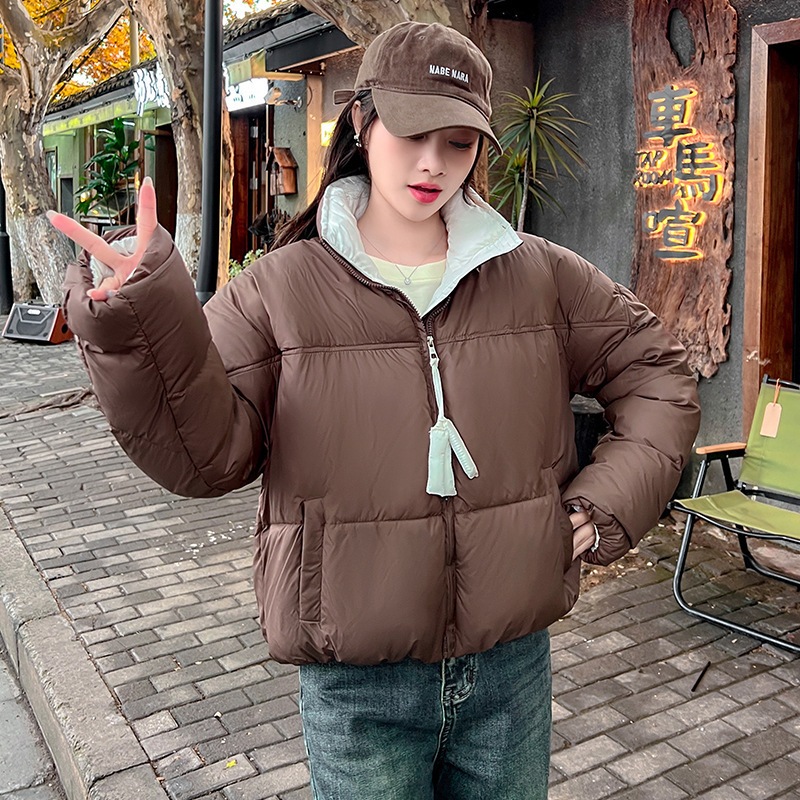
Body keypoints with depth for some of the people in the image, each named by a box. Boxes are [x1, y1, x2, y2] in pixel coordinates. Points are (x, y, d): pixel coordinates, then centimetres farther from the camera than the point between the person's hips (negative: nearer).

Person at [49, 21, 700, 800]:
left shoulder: (537, 274, 0)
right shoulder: (283, 287, -6)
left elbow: (656, 374, 8)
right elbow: (206, 455, -14)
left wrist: (606, 505, -3)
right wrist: (142, 320, -30)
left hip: (513, 665, 3)